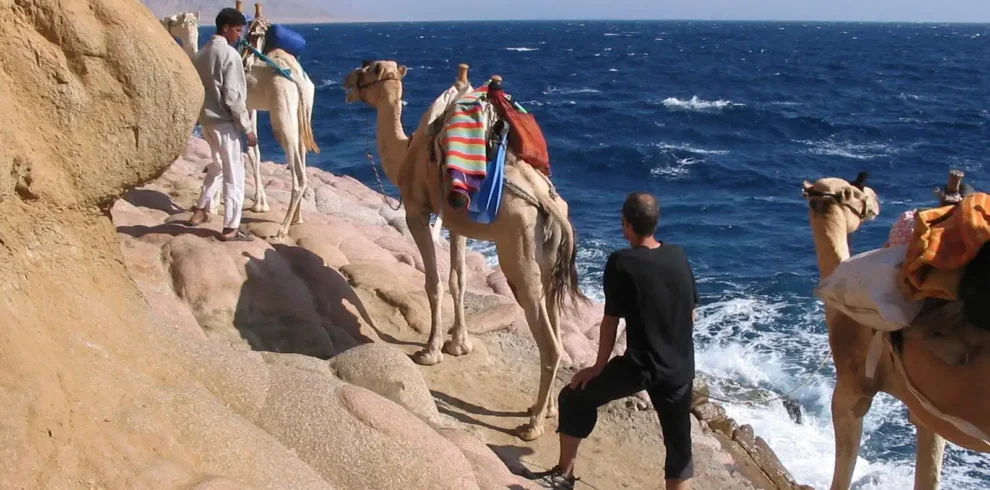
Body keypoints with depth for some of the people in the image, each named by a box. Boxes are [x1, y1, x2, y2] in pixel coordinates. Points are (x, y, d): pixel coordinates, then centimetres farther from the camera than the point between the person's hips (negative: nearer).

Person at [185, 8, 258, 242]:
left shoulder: (201, 53, 10)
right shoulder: (229, 54, -15)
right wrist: (248, 127, -13)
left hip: (206, 118, 9)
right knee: (234, 173, -2)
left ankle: (200, 211, 32)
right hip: (223, 120, -9)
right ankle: (230, 228, -1)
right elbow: (233, 96, -19)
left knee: (218, 165, 26)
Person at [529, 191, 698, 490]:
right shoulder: (679, 256, 3)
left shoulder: (621, 263, -12)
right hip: (681, 369, 5)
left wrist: (599, 367, 4)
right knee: (680, 444, 16)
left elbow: (611, 321, -8)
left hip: (639, 365, -5)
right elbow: (691, 314, 11)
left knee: (574, 398, 16)